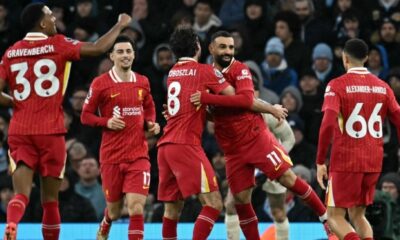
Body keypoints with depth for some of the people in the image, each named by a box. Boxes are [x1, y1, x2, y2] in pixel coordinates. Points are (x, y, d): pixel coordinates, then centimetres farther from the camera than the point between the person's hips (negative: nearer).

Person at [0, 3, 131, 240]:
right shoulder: (57, 45, -3)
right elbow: (98, 48, -3)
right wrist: (120, 25, 12)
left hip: (19, 131, 3)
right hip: (49, 131, -3)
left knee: (21, 195, -3)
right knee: (50, 198, 8)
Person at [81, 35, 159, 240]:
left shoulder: (142, 82, 7)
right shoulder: (100, 83, -4)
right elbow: (85, 116, -1)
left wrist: (151, 123, 3)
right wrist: (107, 122, -18)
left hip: (138, 155, 2)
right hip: (111, 156, -2)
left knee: (136, 206, -15)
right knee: (114, 210, 11)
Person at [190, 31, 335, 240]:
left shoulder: (239, 70, -8)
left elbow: (246, 98, -26)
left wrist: (208, 98, -30)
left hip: (256, 137, -5)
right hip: (233, 149, 5)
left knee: (287, 178, -7)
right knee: (241, 199, 4)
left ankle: (325, 217, 9)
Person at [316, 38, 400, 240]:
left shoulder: (337, 86, -7)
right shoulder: (383, 87, 7)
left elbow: (328, 125, -18)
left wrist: (320, 162, -11)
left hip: (345, 162, -5)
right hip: (373, 163, 5)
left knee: (335, 216, 3)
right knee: (357, 215, 18)